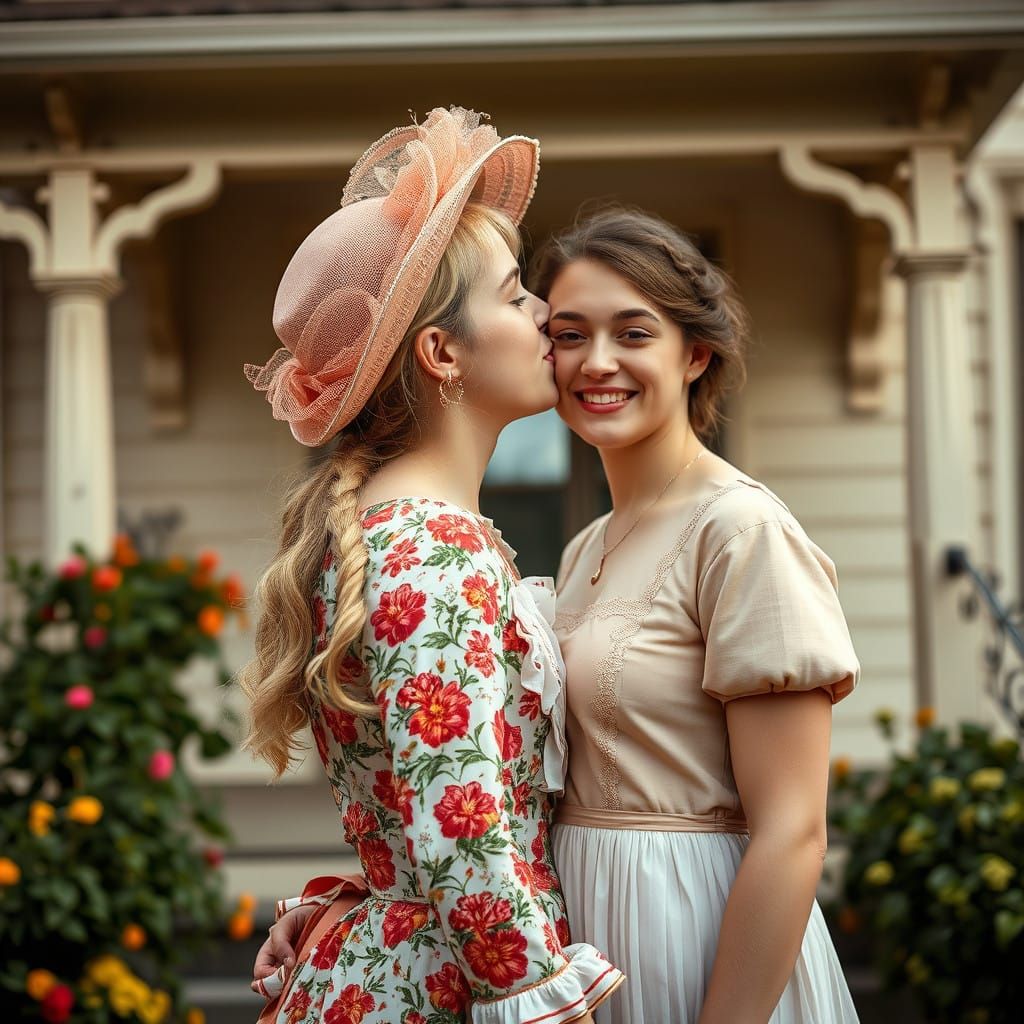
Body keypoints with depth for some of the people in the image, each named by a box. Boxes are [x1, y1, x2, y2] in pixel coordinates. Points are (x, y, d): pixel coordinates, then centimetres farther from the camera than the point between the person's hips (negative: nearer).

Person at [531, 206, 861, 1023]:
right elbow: (575, 786, 12)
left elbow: (791, 836, -19)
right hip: (582, 929, 8)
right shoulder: (585, 552, 10)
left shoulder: (742, 529, -15)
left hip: (698, 948, -8)